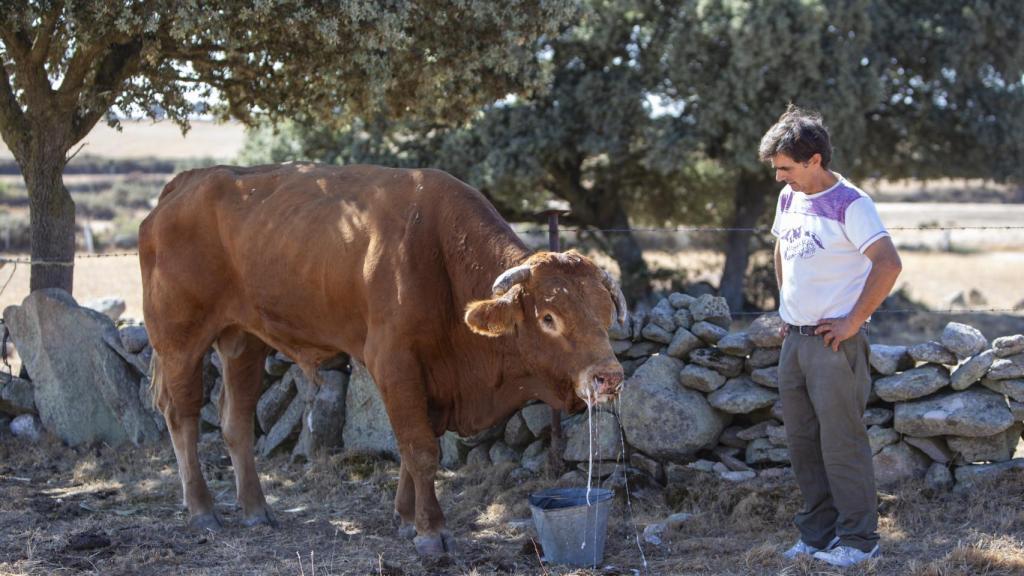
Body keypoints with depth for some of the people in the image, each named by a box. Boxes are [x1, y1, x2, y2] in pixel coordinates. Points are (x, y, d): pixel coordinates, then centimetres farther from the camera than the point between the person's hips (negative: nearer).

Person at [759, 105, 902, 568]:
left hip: (834, 341, -8)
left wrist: (854, 321, -18)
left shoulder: (849, 204, -14)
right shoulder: (789, 198, 10)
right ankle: (819, 533, 22)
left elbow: (889, 264, -22)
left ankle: (858, 538, 7)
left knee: (841, 441, -4)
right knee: (802, 442, 12)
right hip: (794, 339, 8)